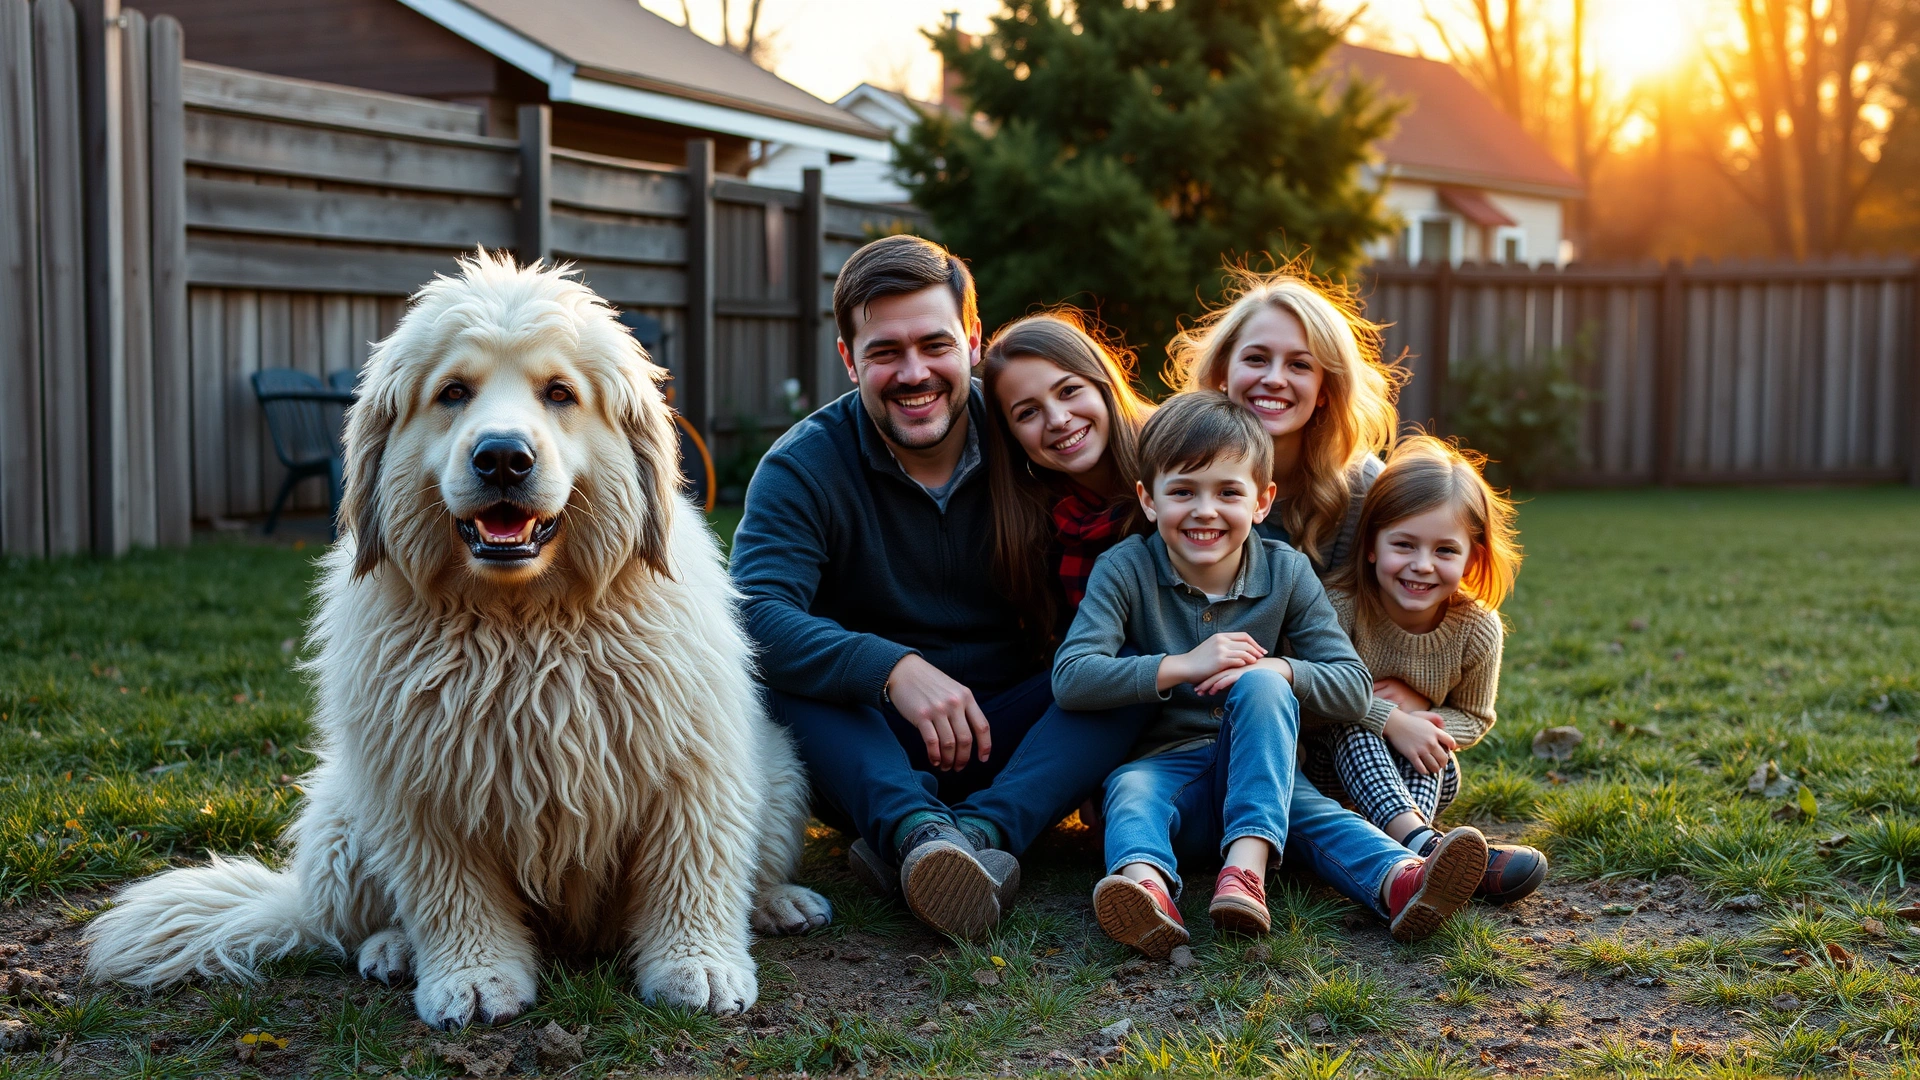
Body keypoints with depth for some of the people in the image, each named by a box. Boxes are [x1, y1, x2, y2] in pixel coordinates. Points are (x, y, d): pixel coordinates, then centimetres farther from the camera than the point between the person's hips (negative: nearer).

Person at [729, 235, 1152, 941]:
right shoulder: (803, 467, -8)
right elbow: (758, 613, -25)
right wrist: (893, 668, -40)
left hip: (1002, 741, 2)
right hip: (866, 751, -2)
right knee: (776, 671, -29)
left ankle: (978, 830, -44)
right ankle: (916, 829, -49)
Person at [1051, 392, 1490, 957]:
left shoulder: (1286, 572, 0)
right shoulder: (1126, 570, -7)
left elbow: (1354, 688, -4)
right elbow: (1069, 677, -18)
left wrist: (1275, 671, -24)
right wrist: (1182, 666, -26)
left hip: (1255, 763, 1)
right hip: (1158, 761, -1)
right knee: (1131, 793, -35)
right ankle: (1145, 882, -70)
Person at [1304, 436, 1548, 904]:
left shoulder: (1477, 629, -16)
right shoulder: (1340, 605, -26)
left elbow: (1474, 719, -1)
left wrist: (1418, 709, -23)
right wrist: (1390, 720, -35)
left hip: (1422, 774, 4)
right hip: (1332, 761, -3)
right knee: (1349, 721, -33)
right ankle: (1419, 839, -53)